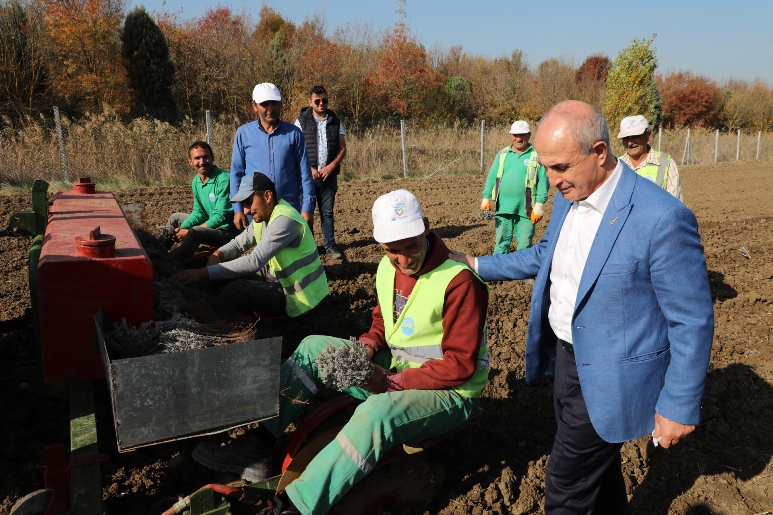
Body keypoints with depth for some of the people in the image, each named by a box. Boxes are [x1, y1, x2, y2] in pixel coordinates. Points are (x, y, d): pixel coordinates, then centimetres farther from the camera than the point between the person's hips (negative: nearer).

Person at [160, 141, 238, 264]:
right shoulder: (196, 181, 4)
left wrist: (187, 232, -21)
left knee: (194, 232, -33)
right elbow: (199, 212, 12)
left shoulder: (224, 180, -22)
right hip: (212, 224, 9)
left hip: (229, 230, -9)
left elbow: (221, 217, -25)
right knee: (175, 218, 22)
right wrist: (181, 228, -6)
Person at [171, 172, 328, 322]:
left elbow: (254, 261, -33)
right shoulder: (263, 216, 4)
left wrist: (205, 272, -33)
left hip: (299, 296, -9)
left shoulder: (284, 221, -26)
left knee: (233, 293, -22)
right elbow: (239, 243, 14)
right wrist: (217, 254, -10)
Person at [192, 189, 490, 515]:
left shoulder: (459, 282, -23)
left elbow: (461, 363, -23)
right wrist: (367, 347, -8)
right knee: (315, 347, 1)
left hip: (448, 392, -7)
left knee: (376, 412, -37)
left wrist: (395, 382, -23)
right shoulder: (388, 268, -1)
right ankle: (259, 444, -5)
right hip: (395, 369, 8)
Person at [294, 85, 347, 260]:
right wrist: (309, 168, -13)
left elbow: (342, 148, 6)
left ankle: (330, 245, 14)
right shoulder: (302, 121, 1)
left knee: (327, 212, 7)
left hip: (329, 175, 2)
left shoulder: (335, 122, 9)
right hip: (308, 175, -2)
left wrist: (331, 167, -8)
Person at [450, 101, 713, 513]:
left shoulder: (662, 218, -26)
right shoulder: (567, 198, -1)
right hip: (566, 356, 7)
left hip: (609, 378, -7)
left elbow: (692, 321, -19)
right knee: (597, 466, 25)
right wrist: (478, 266, 15)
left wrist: (679, 407, -14)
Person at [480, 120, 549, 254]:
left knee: (525, 245, 6)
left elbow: (543, 181, -4)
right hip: (503, 207, 3)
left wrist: (539, 205, -11)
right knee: (501, 242, 10)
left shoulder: (537, 155, -1)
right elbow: (492, 177, 11)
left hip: (526, 209, -3)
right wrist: (486, 198, 5)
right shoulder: (503, 154, 9)